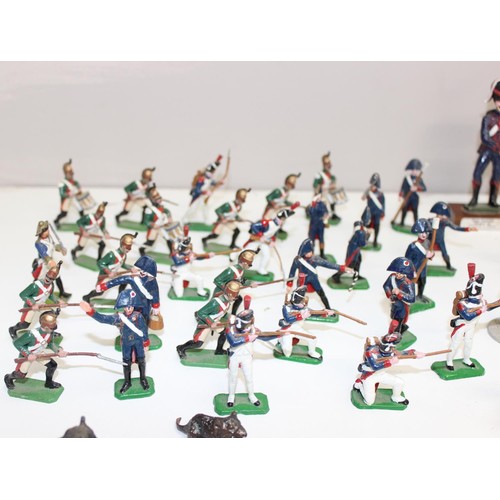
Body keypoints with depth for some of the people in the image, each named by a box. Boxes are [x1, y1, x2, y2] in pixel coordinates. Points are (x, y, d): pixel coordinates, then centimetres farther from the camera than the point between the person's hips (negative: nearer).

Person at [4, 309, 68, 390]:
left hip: (40, 352, 6)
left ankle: (49, 383, 27)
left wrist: (59, 350, -22)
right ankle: (8, 378, 35)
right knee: (21, 374, 1)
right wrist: (28, 354, -35)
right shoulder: (31, 334, -41)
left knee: (53, 365, 1)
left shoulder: (51, 332, -21)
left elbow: (51, 344, -3)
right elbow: (17, 343, -30)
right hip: (27, 354, -6)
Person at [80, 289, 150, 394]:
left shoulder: (138, 316, -21)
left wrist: (146, 343, -1)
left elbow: (144, 329, -9)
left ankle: (143, 379, 38)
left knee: (141, 360, 13)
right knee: (126, 362, 13)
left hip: (138, 342, -1)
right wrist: (90, 311, -45)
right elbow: (102, 318, -30)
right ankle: (127, 382, 34)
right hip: (126, 343, 1)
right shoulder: (117, 317, -21)